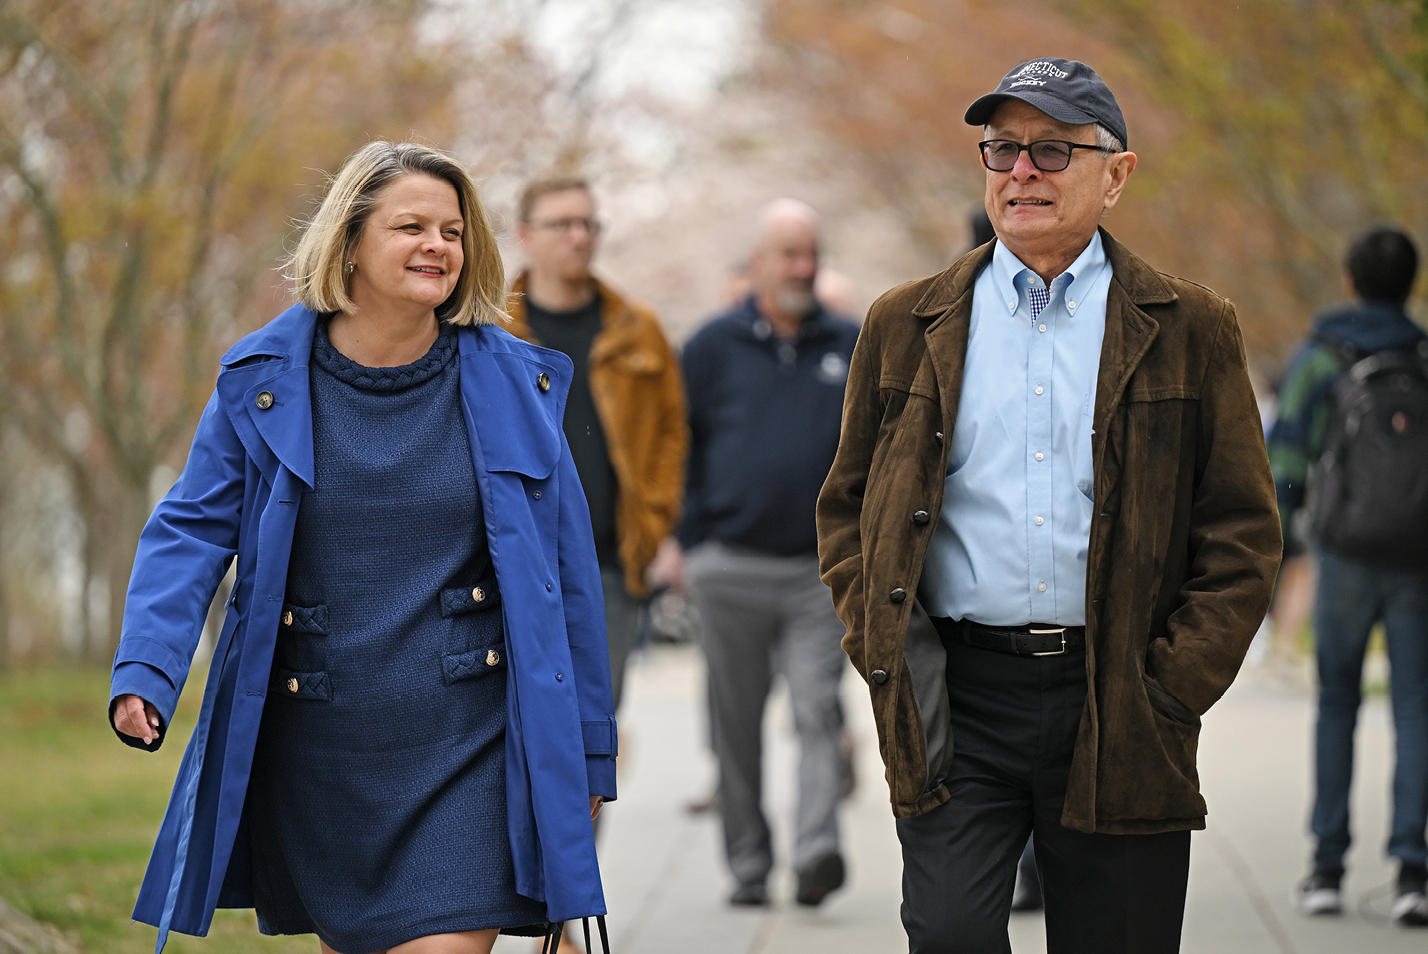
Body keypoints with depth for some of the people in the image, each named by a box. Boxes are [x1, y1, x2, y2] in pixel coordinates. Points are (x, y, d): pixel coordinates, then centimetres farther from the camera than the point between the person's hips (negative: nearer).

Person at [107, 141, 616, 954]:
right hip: (314, 748, 2)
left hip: (466, 745, -1)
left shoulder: (512, 383, 1)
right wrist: (144, 671, -16)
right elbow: (192, 530, 1)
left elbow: (567, 565, 6)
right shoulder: (263, 382, 1)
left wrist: (588, 744, 8)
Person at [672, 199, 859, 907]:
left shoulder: (852, 349, 9)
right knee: (737, 728, 5)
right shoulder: (714, 347, 5)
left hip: (821, 570, 0)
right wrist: (691, 544, 1)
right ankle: (748, 868, 14)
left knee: (818, 712, -12)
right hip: (731, 570, 0)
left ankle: (816, 850, -19)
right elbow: (679, 446, 7)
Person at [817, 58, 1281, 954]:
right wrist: (885, 648, 0)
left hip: (1119, 713, -1)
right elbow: (847, 505, 15)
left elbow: (1243, 534, 4)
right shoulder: (908, 325, 11)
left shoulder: (1189, 330, 6)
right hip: (955, 696, 1)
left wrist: (1171, 691, -5)